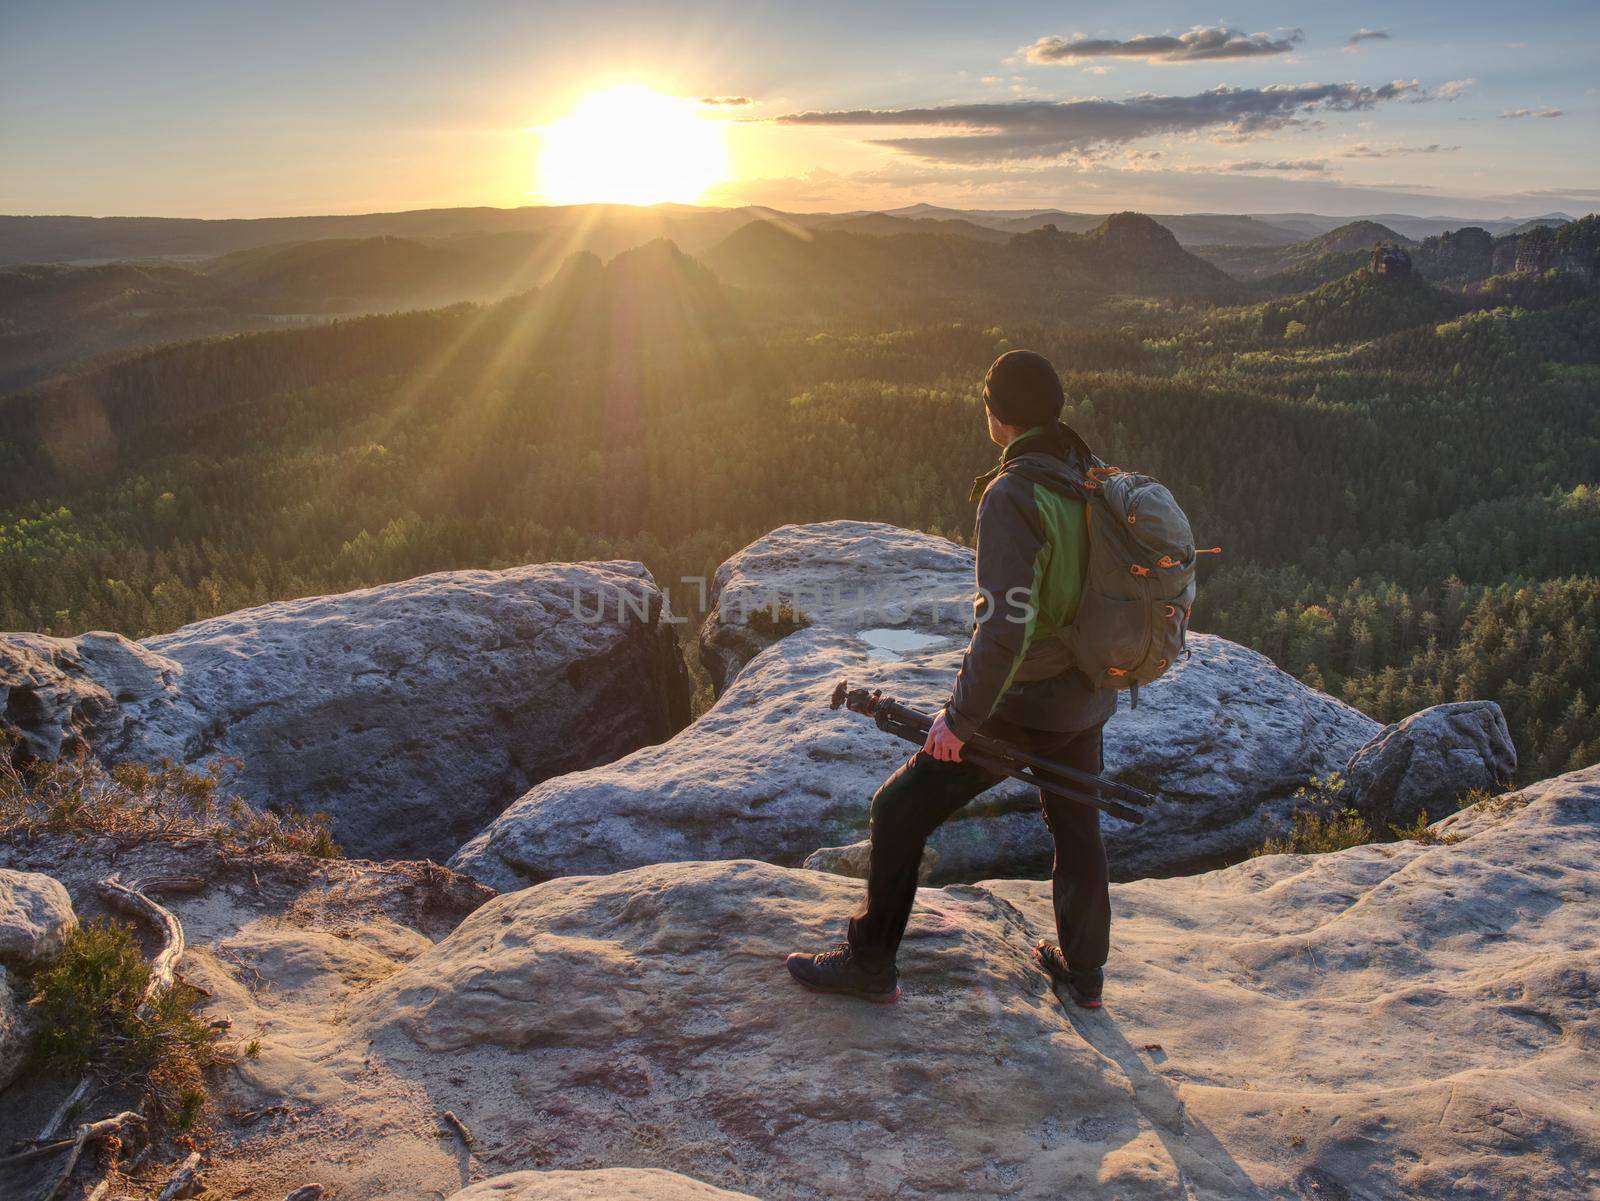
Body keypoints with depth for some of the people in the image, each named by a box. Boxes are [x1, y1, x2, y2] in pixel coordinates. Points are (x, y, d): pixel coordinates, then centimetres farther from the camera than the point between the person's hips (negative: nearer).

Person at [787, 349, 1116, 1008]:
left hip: (1022, 706, -8)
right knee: (1077, 829, 24)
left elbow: (1004, 625, -30)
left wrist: (959, 718, -21)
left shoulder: (1012, 497, -24)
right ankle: (1083, 969, 41)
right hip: (1088, 699, 8)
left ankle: (871, 965, 14)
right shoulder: (1092, 480, 1)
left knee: (899, 810, 4)